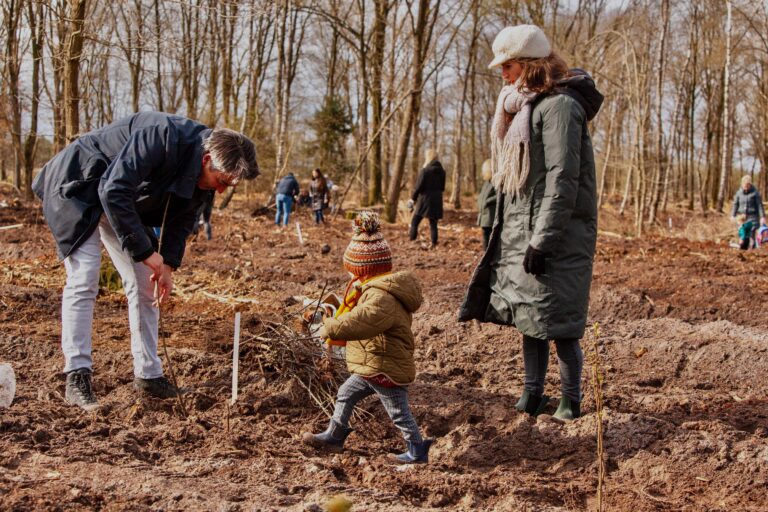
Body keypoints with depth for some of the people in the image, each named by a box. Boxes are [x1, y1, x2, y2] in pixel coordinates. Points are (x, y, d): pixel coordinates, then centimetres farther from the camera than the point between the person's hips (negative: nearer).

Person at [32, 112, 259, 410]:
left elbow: (182, 219, 3)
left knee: (144, 285, 3)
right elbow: (113, 192, -38)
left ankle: (148, 374, 9)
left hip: (123, 202, 8)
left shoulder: (202, 172, -9)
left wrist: (168, 264, -10)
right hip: (78, 189, -8)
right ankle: (77, 378, -15)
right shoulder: (162, 138, -36)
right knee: (83, 280, -16)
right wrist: (145, 252, -32)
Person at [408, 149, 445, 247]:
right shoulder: (442, 171, 6)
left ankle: (412, 240, -1)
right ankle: (434, 243, 5)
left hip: (425, 200, -5)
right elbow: (442, 187, 12)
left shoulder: (424, 171, -13)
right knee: (433, 224, 9)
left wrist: (413, 198, 2)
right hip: (437, 201, 5)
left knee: (414, 222, 5)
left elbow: (418, 187, -11)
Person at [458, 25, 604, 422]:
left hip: (555, 232, -9)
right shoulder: (524, 105, 17)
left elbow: (562, 180, -19)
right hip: (521, 232, 9)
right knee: (529, 317, 11)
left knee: (555, 320, -4)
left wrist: (542, 241, -21)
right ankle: (532, 395, 18)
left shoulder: (560, 105, -14)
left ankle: (571, 401, 8)